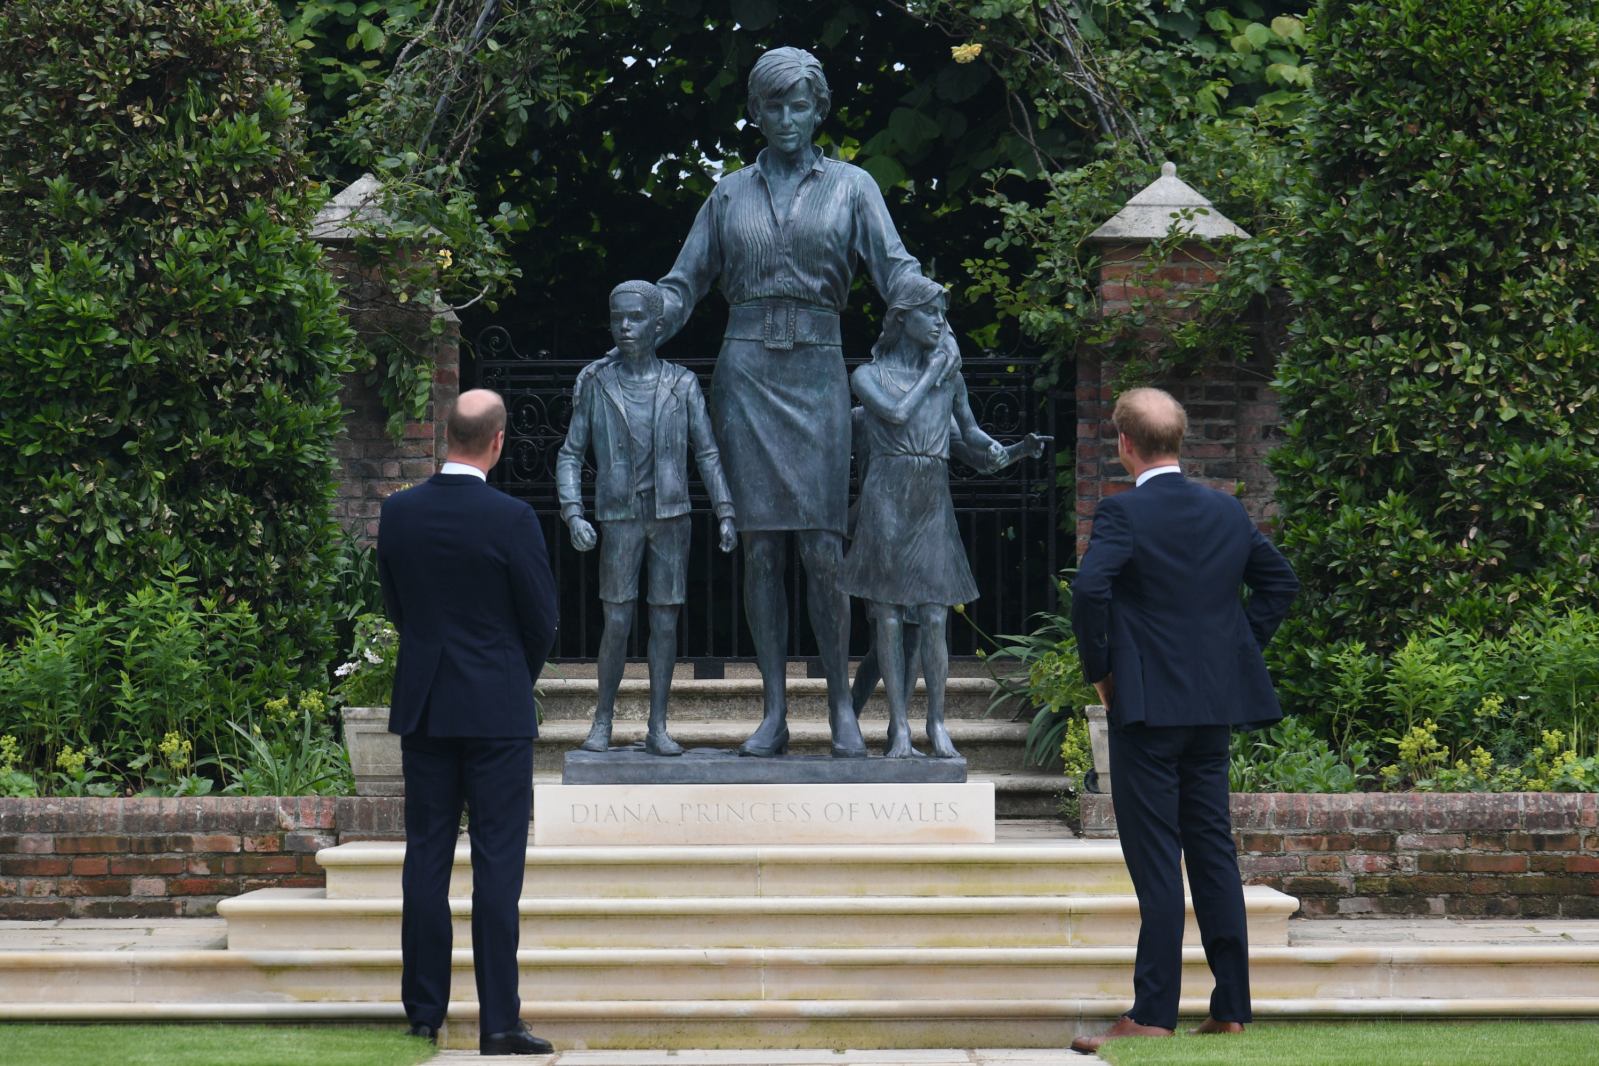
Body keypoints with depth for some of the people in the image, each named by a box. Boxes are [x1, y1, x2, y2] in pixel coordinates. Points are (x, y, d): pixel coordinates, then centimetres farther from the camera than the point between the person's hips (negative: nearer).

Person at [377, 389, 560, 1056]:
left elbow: (394, 604, 10)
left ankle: (424, 1013, 11)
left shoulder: (398, 512, 0)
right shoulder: (510, 519, -13)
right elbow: (542, 618, -5)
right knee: (497, 864, -2)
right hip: (497, 709, -4)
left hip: (422, 704, 4)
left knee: (426, 858, 9)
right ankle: (498, 1021, -2)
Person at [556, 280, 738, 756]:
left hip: (672, 519, 1)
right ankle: (602, 720, 11)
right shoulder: (596, 386, 4)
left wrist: (726, 513, -5)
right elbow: (570, 456, 5)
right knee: (617, 624, -4)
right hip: (620, 519, -1)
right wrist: (573, 515, -8)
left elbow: (707, 453, 4)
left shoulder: (683, 385, 5)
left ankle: (657, 727, 6)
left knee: (665, 622, 1)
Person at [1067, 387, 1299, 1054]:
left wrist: (1098, 669, -10)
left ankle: (1153, 1014, -5)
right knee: (1214, 850, 11)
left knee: (1156, 861, -5)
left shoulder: (1123, 513, -11)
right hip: (1216, 705, 6)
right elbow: (1280, 582, 17)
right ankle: (1230, 1008, 13)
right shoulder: (1228, 511, 9)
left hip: (1147, 705, -6)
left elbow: (1089, 588, -24)